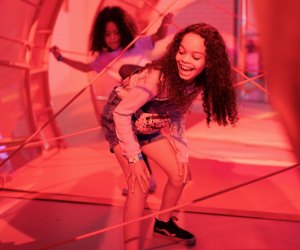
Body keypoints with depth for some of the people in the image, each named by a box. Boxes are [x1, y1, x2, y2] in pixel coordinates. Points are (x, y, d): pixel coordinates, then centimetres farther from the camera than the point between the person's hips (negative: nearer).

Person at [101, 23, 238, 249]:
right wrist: (134, 158, -27)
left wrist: (182, 152, -4)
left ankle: (164, 223, 33)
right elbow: (121, 113, -29)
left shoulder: (197, 83, -14)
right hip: (119, 121, -7)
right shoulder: (158, 77, -36)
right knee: (140, 182, -20)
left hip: (147, 127, 7)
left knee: (180, 174, 7)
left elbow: (178, 115, 2)